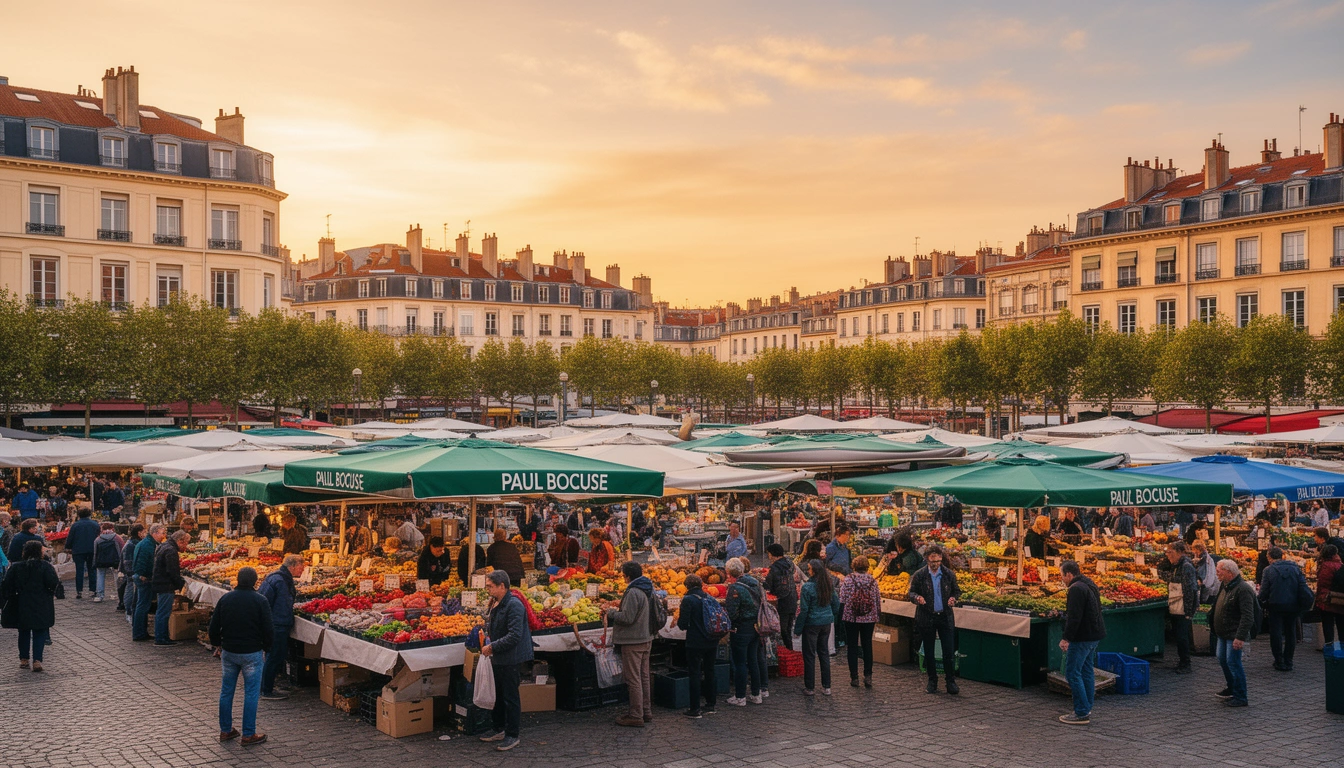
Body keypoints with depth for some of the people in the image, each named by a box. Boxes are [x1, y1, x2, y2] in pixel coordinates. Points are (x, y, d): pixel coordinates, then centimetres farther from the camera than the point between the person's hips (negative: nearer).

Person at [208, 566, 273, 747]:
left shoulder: (225, 598, 0)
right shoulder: (260, 601, -12)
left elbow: (214, 626, 6)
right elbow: (269, 629, -10)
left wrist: (217, 645, 21)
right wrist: (267, 647, 7)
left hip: (228, 652, 4)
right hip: (252, 653, -4)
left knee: (226, 692, 15)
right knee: (251, 694, 3)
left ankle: (225, 730, 22)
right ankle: (248, 735, 6)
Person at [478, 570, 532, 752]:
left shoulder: (514, 605, -21)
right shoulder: (495, 603, 8)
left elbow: (514, 636, -26)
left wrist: (492, 646, -21)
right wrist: (488, 644, 8)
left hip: (511, 659, -9)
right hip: (498, 658, 9)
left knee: (510, 697, 0)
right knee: (497, 695, 18)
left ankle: (512, 736, 10)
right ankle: (499, 730, 32)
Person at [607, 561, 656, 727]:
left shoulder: (632, 592, -20)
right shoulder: (649, 590, 10)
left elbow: (627, 618, -23)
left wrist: (611, 613, -6)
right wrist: (617, 612, 19)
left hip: (633, 642, -9)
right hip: (647, 639, 9)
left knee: (633, 679, -3)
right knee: (644, 677, 16)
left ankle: (636, 716, 0)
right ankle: (646, 712, 23)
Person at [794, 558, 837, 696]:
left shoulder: (807, 587, -17)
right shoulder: (829, 585, 1)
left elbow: (803, 610, -15)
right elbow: (836, 603, 10)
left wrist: (798, 628, -7)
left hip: (812, 624, -6)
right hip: (826, 623, 6)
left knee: (809, 655, 5)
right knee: (824, 653, 16)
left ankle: (810, 687, 11)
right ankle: (826, 686, 18)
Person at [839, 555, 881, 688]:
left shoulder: (848, 580, -9)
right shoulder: (873, 581, -2)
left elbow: (842, 600, -9)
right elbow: (878, 600, 2)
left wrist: (840, 616, 1)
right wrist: (878, 616, 14)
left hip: (851, 618, -2)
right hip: (869, 619, 2)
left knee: (852, 647, 7)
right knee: (867, 646, 11)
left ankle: (854, 677, 8)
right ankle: (868, 676, 8)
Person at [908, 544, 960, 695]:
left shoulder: (949, 574, 1)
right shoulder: (919, 575, -4)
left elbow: (957, 590, 11)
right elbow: (911, 593, 1)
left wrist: (954, 598, -10)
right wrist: (916, 598, -21)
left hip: (945, 617, 0)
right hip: (926, 619, 0)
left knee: (949, 652, -1)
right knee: (929, 652, 9)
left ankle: (951, 682, 9)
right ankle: (932, 681, 21)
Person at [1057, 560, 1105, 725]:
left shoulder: (1076, 589, -19)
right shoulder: (1089, 585, 14)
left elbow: (1074, 617, -24)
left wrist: (1066, 638, -20)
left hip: (1082, 637, -10)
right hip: (1094, 635, 10)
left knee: (1072, 672, -5)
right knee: (1086, 671, 17)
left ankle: (1081, 713, -5)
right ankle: (1087, 709, 23)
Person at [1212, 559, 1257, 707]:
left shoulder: (1243, 589, -21)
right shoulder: (1226, 587, 11)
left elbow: (1247, 616, -26)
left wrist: (1240, 637, -29)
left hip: (1235, 635, -10)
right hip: (1224, 634, 10)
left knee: (1233, 663, -7)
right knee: (1223, 660, 17)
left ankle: (1240, 697, 1)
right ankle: (1232, 689, 33)